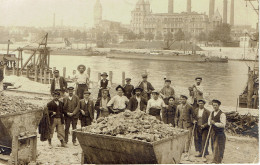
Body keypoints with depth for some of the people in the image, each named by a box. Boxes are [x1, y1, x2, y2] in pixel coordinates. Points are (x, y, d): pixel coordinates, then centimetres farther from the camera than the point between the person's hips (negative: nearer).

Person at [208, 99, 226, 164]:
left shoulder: (222, 114, -14)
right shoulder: (212, 113, 9)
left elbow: (223, 125, -21)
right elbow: (209, 121, 19)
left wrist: (215, 123, -25)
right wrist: (210, 122, -5)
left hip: (220, 133, -7)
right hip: (213, 132, 7)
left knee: (219, 147, -3)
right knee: (213, 146, 13)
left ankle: (218, 161, 5)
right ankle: (215, 160, 24)